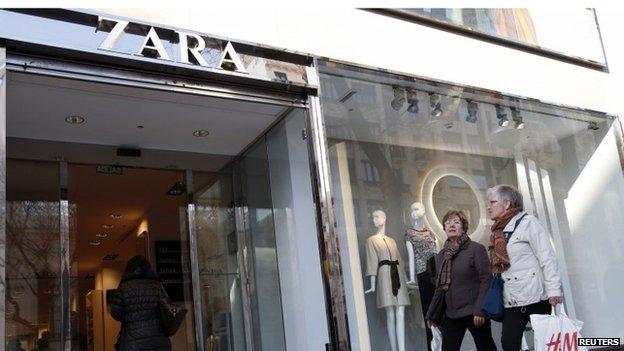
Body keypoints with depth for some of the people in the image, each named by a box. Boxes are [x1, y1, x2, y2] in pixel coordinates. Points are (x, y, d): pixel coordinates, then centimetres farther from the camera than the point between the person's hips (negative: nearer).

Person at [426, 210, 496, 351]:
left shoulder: (477, 249, -5)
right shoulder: (441, 255, 11)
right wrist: (431, 314, 10)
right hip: (450, 315, 4)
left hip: (474, 313, -4)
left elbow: (486, 280, -10)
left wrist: (480, 310, -18)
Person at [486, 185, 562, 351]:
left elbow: (547, 257, -10)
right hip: (511, 300, 6)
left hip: (535, 295, -6)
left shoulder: (527, 222, -4)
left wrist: (554, 289, -17)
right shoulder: (498, 231, 15)